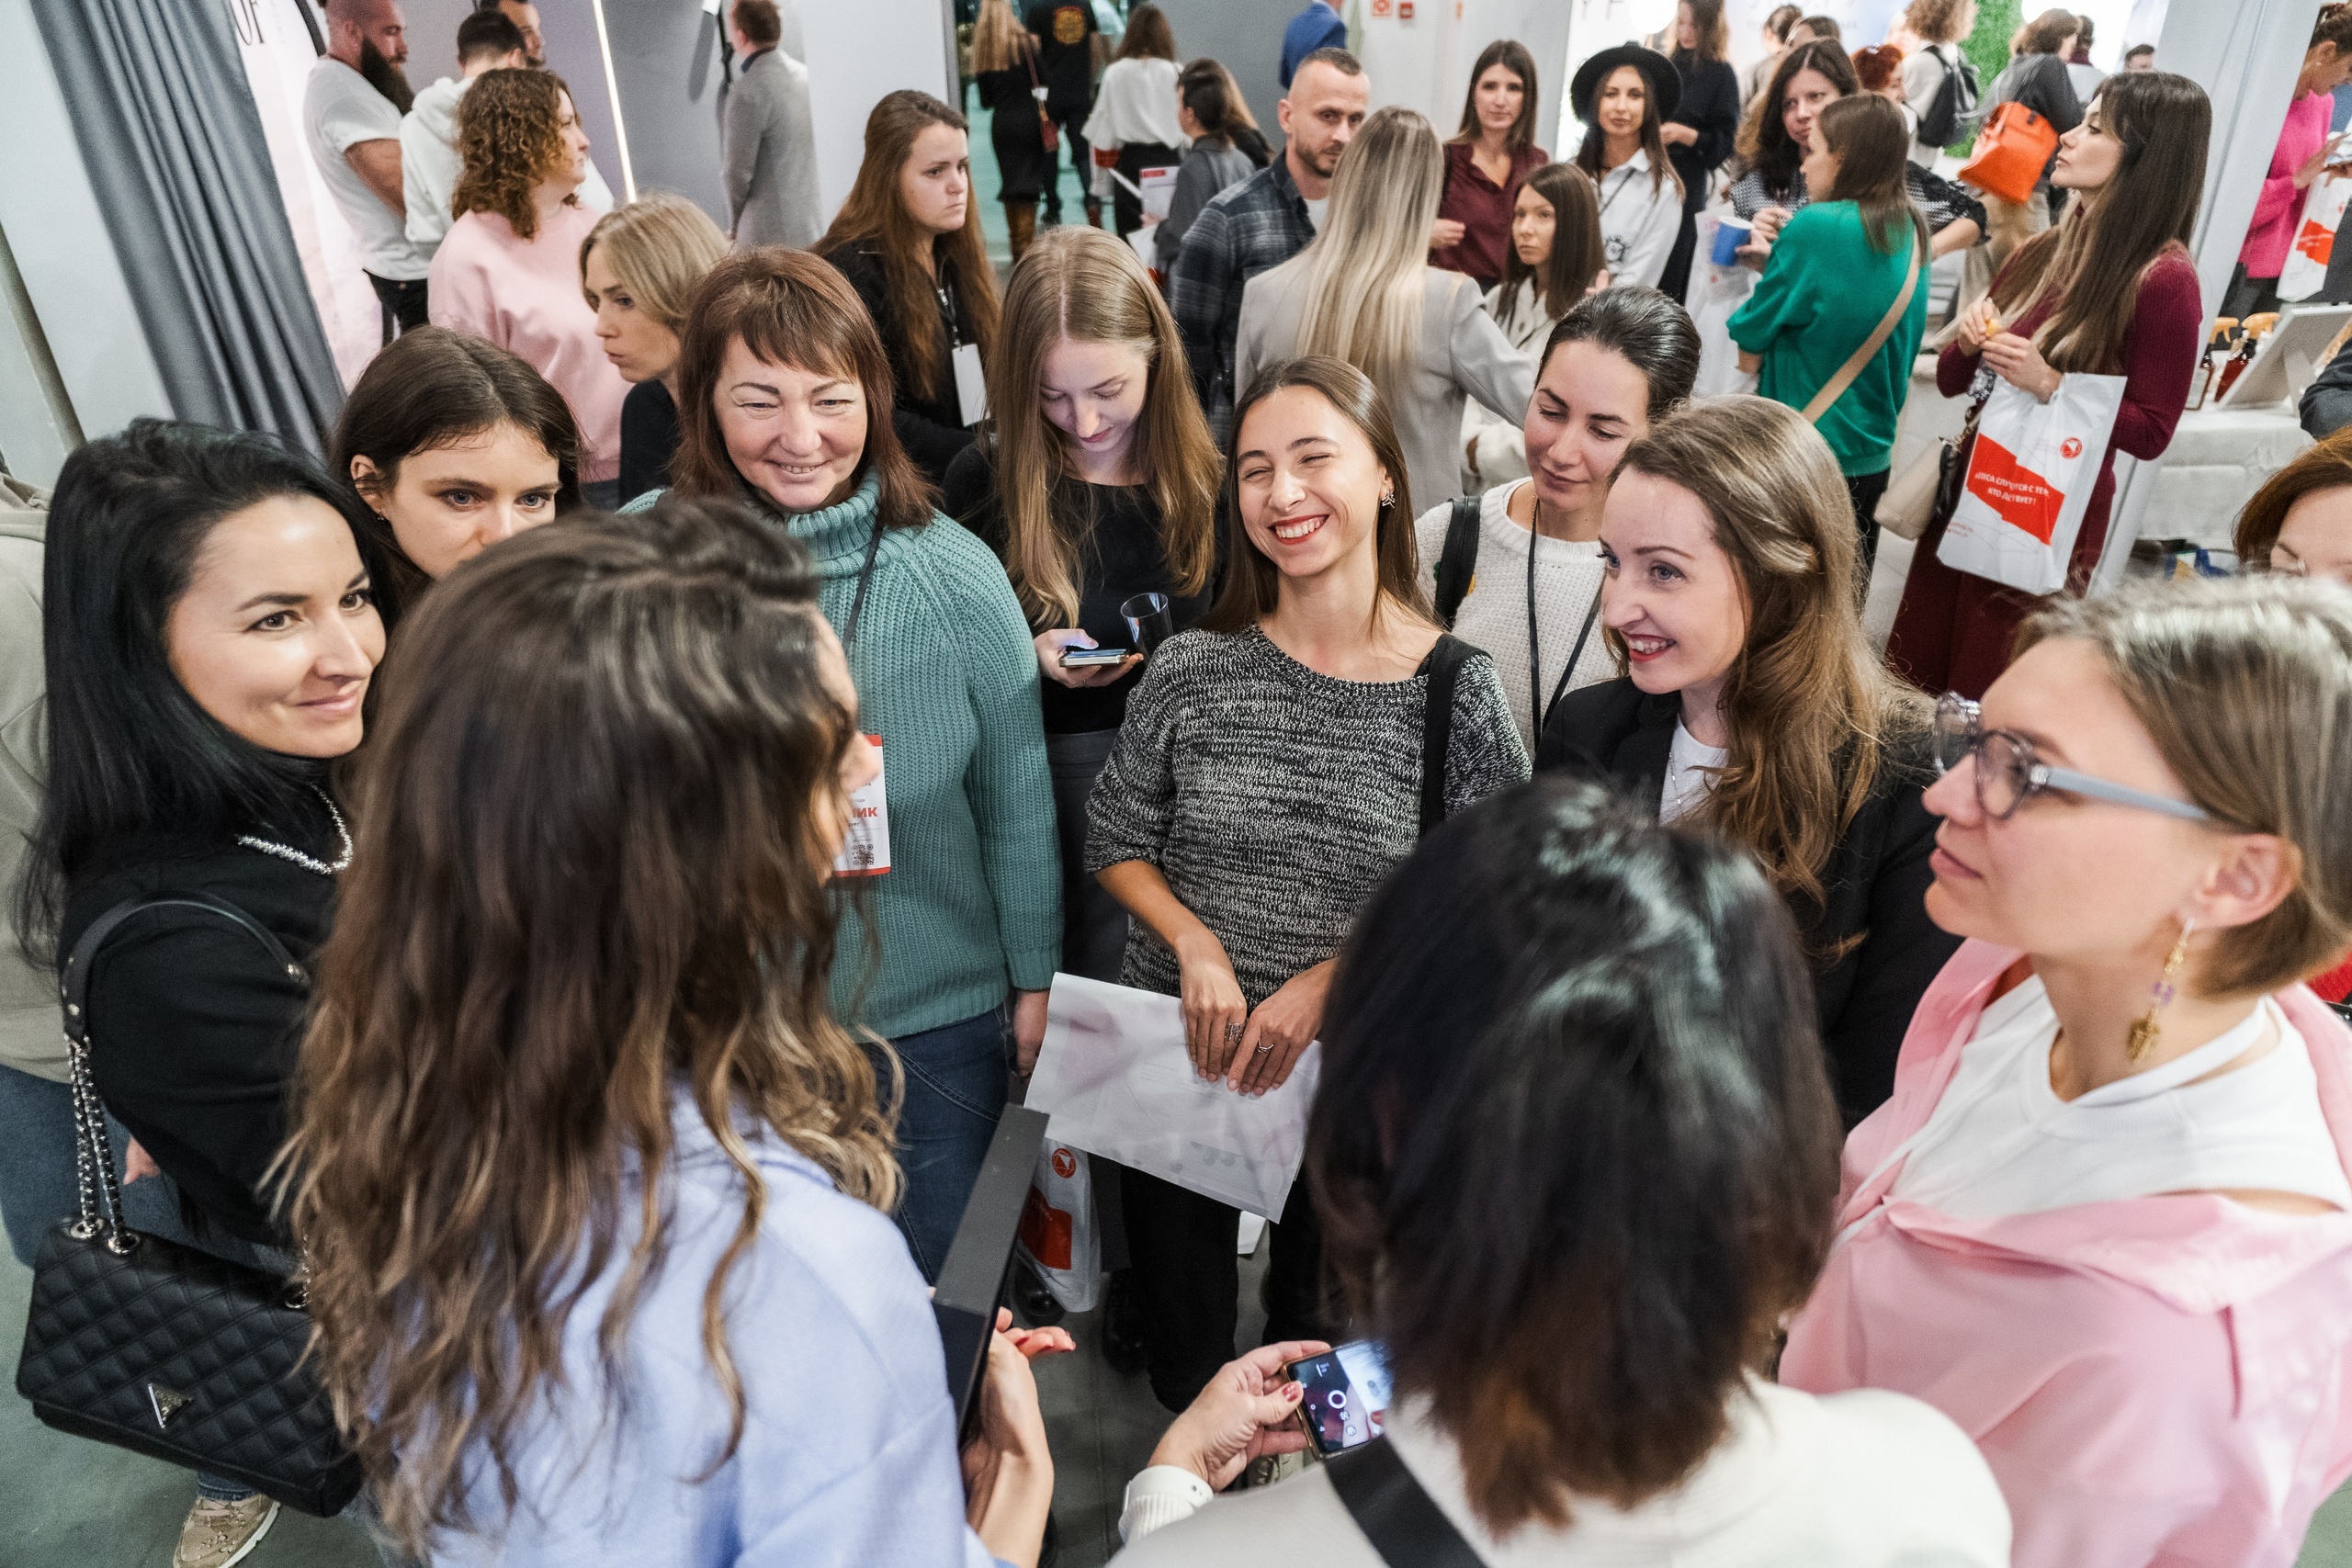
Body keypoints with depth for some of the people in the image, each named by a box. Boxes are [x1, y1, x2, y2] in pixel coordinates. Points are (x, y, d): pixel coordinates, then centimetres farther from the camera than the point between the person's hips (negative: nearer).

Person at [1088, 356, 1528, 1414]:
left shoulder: (1458, 690, -13)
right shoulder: (1192, 671, -8)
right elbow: (1116, 843, 2)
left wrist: (1330, 978, -18)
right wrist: (1196, 944, -15)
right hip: (1179, 1052, 2)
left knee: (1320, 1339, 24)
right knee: (1181, 1365, 20)